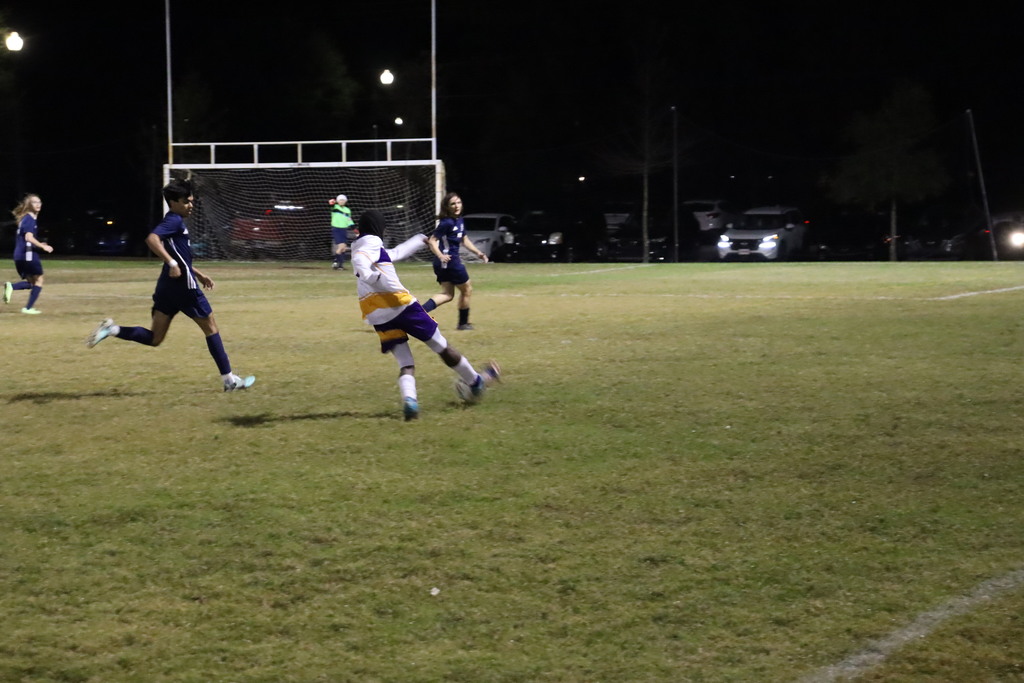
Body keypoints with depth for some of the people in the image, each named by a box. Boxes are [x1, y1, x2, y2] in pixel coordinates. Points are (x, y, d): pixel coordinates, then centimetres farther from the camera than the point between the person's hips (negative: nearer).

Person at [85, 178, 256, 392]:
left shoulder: (176, 222, 19)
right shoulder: (174, 221, -11)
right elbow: (151, 239, -28)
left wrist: (199, 274, 30)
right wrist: (172, 263, -32)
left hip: (167, 286, 9)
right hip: (183, 286, -9)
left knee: (154, 338, 6)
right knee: (211, 327, 4)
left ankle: (112, 330, -10)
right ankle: (229, 379, 9)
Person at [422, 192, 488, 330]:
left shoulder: (459, 220, 10)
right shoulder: (447, 222, -17)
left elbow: (464, 240, 23)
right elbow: (432, 241, -21)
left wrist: (478, 252, 16)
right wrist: (440, 255, -37)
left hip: (443, 262, 9)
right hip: (450, 261, -9)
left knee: (447, 294, 8)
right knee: (467, 289, 8)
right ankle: (463, 323, 21)